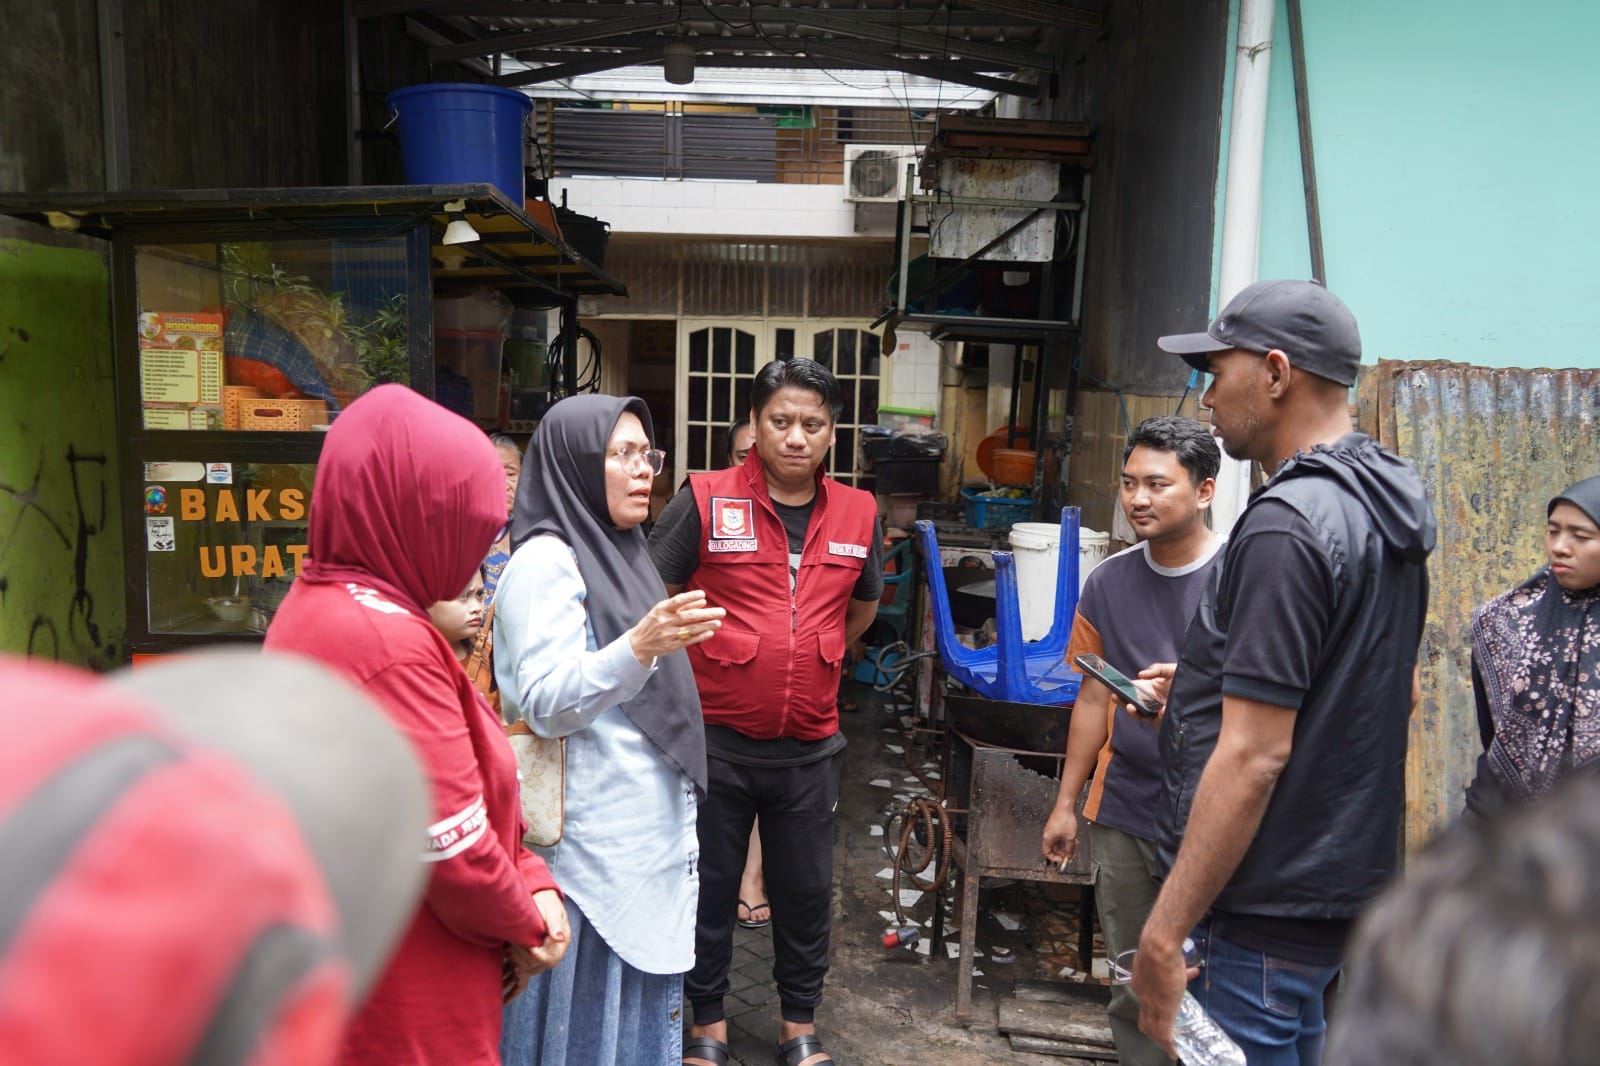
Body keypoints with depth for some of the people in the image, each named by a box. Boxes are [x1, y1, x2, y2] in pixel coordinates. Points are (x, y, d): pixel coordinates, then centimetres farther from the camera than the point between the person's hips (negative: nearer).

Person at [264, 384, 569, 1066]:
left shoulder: (319, 604, 4)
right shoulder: (386, 640, -27)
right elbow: (456, 849, -24)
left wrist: (529, 880, -1)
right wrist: (522, 925, -6)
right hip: (410, 1010, -9)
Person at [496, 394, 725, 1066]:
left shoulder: (617, 552, 13)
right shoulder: (544, 561, -13)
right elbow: (543, 703, -23)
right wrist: (637, 647, -35)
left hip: (650, 832, 8)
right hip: (593, 842, -8)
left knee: (639, 1000, 16)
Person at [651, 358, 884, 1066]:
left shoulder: (857, 515, 2)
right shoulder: (705, 502, -10)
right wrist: (695, 665, 0)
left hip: (810, 747, 3)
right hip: (715, 740, -2)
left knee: (805, 889, 16)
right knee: (710, 886, 13)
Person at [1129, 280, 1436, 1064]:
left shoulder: (1287, 523, -22)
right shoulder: (1385, 510, 8)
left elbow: (1254, 756, -25)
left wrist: (1165, 933, -20)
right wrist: (1210, 682, 17)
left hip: (1264, 911, -10)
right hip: (1344, 883, 10)